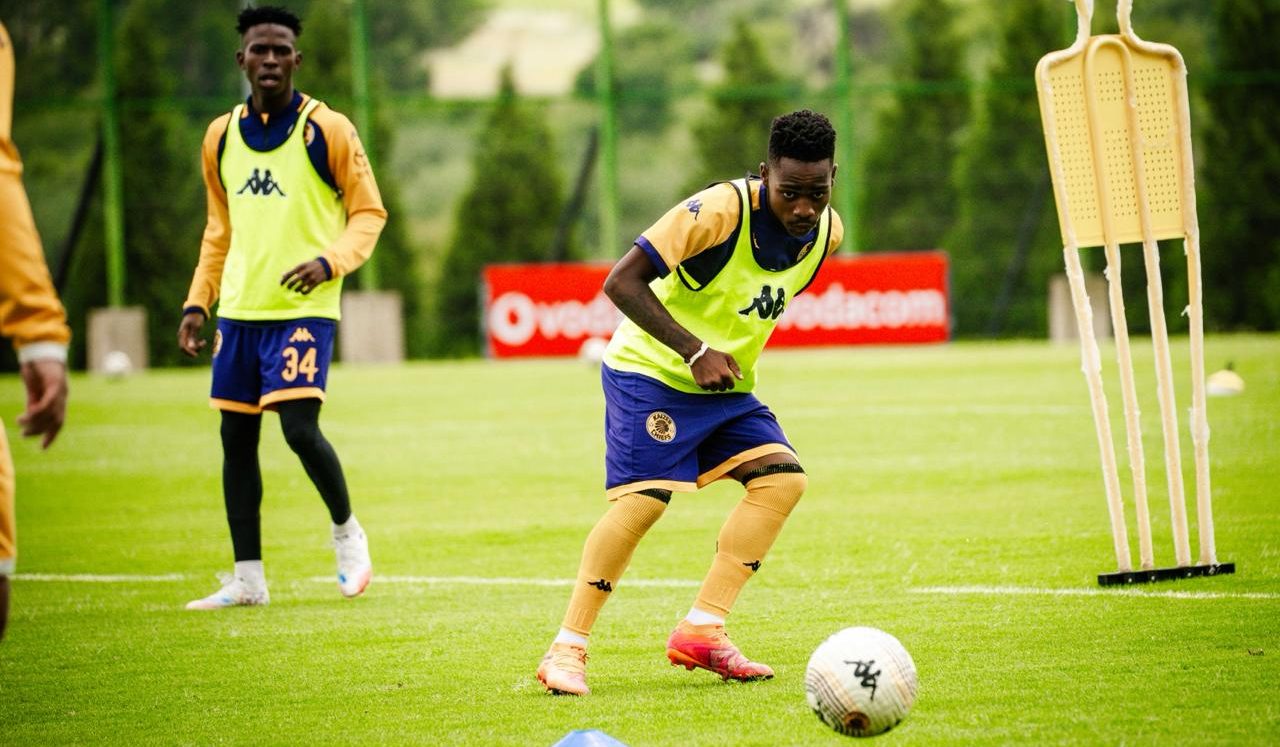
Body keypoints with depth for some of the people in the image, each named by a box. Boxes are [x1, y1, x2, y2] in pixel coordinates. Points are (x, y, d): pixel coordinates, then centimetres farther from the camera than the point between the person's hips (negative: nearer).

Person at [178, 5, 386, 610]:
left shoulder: (327, 130, -5)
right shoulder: (221, 137, 10)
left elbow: (369, 212, -2)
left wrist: (332, 260, -19)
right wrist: (197, 302, 12)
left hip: (303, 308, -5)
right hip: (239, 308, 5)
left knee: (300, 428, -16)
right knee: (236, 438, 5)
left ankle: (346, 531, 11)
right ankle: (247, 579, 12)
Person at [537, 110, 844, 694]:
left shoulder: (826, 232, -3)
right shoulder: (721, 209, -26)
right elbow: (622, 282, -26)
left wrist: (727, 354, 13)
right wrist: (695, 351, -30)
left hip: (726, 387, 7)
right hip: (651, 371, -7)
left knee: (783, 479, -11)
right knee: (643, 499, -20)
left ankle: (700, 633, -8)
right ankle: (566, 651, -12)